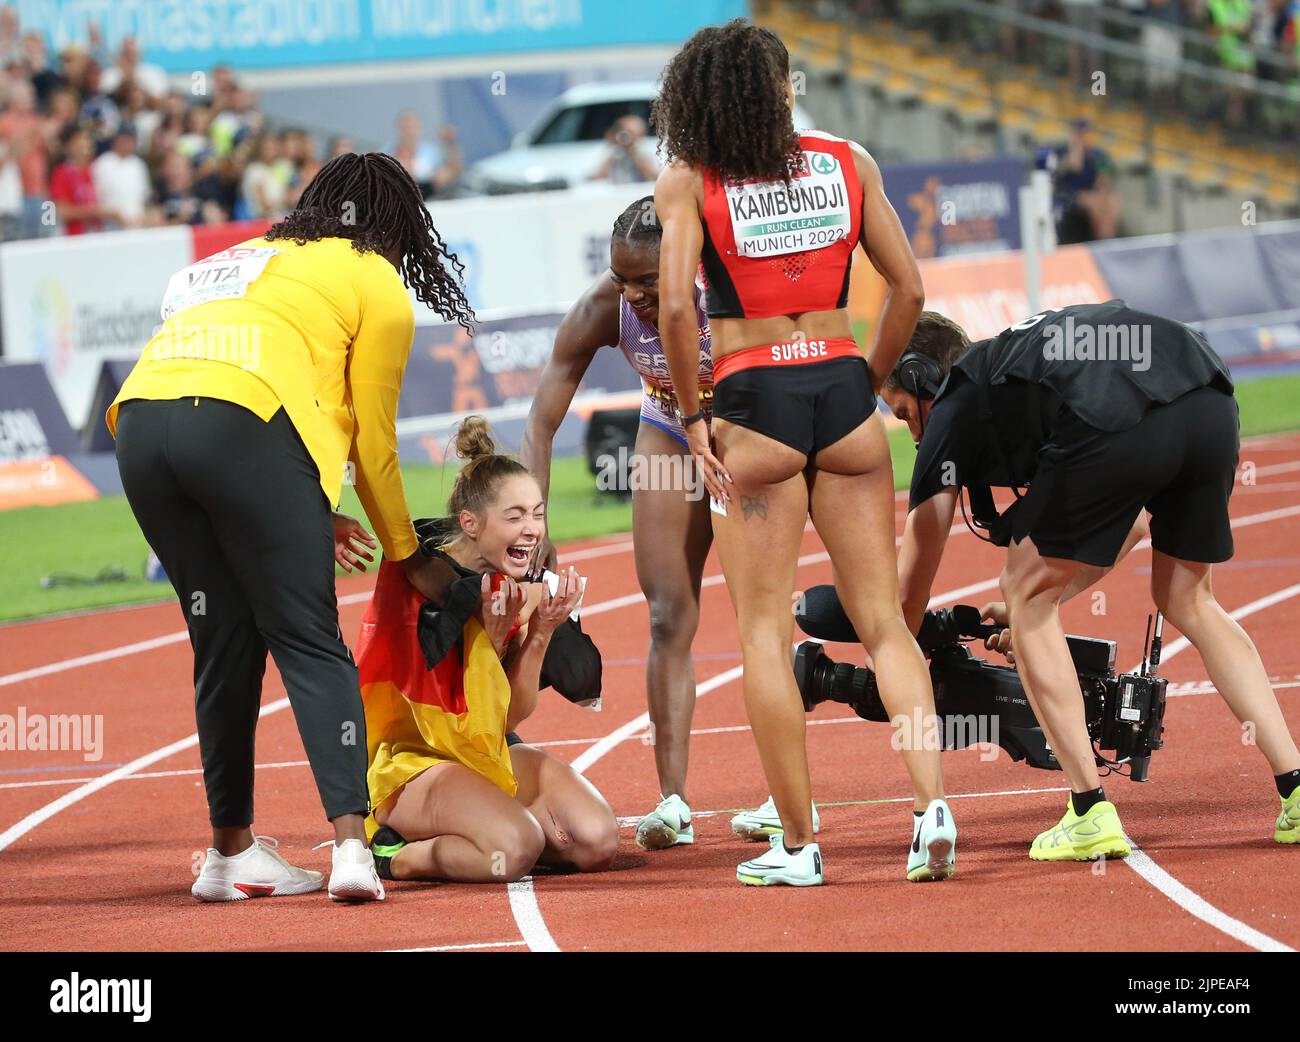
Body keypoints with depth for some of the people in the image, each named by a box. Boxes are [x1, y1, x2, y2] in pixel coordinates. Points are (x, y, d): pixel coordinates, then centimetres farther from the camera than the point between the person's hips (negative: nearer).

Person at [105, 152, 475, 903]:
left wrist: (303, 518, 36)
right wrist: (408, 557, 29)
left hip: (141, 424, 6)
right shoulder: (379, 284, 17)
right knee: (309, 642, -2)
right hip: (240, 425, -6)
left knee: (225, 643, 15)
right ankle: (350, 840, -15)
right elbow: (373, 440, 17)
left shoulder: (244, 260, 35)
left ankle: (232, 849, 18)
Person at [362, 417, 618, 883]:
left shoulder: (515, 587, 2)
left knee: (597, 840, -15)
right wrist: (489, 638, -26)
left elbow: (512, 717, 2)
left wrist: (541, 632, -9)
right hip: (412, 763, -8)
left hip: (492, 756, 8)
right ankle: (402, 855, -7)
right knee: (516, 847, -34)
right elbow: (456, 730, -19)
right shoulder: (422, 586, -19)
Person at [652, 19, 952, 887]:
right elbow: (910, 290, 4)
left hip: (754, 402, -2)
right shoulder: (848, 163, 6)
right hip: (841, 389, 2)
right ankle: (933, 801, -9)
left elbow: (676, 304, -14)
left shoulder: (689, 181, -2)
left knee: (766, 630, 3)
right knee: (884, 620, 7)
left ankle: (797, 843, 2)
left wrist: (692, 417, -4)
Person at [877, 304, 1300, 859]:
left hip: (1112, 427, -7)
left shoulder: (954, 410, 23)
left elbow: (912, 588, 27)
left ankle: (1091, 814, 10)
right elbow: (1129, 525, 47)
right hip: (1210, 405, 7)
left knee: (1027, 595, 15)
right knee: (1187, 601, 27)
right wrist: (1036, 606, 54)